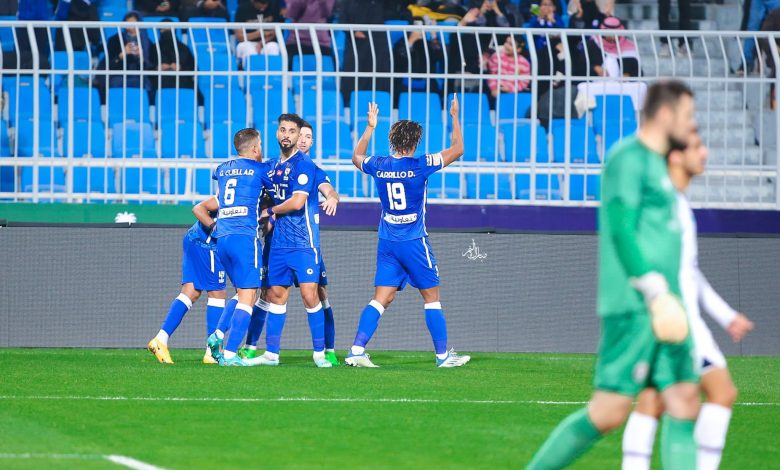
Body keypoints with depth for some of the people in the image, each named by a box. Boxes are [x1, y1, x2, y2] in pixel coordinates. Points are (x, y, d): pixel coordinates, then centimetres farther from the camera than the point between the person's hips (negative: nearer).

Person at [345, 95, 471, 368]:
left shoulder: (379, 166, 1)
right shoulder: (419, 166, -11)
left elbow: (357, 157, 25)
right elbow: (457, 150, 0)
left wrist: (370, 127, 30)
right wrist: (455, 118, 10)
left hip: (387, 243, 4)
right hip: (414, 243, -4)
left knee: (381, 299, 3)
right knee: (432, 297, 6)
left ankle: (356, 350, -9)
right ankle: (443, 355, 9)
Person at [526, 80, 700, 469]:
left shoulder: (655, 163, 20)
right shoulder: (628, 157, -8)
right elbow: (621, 231, -17)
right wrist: (657, 294, -23)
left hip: (660, 305, 9)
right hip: (633, 306, -9)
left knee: (684, 404, -1)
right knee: (608, 413, -9)